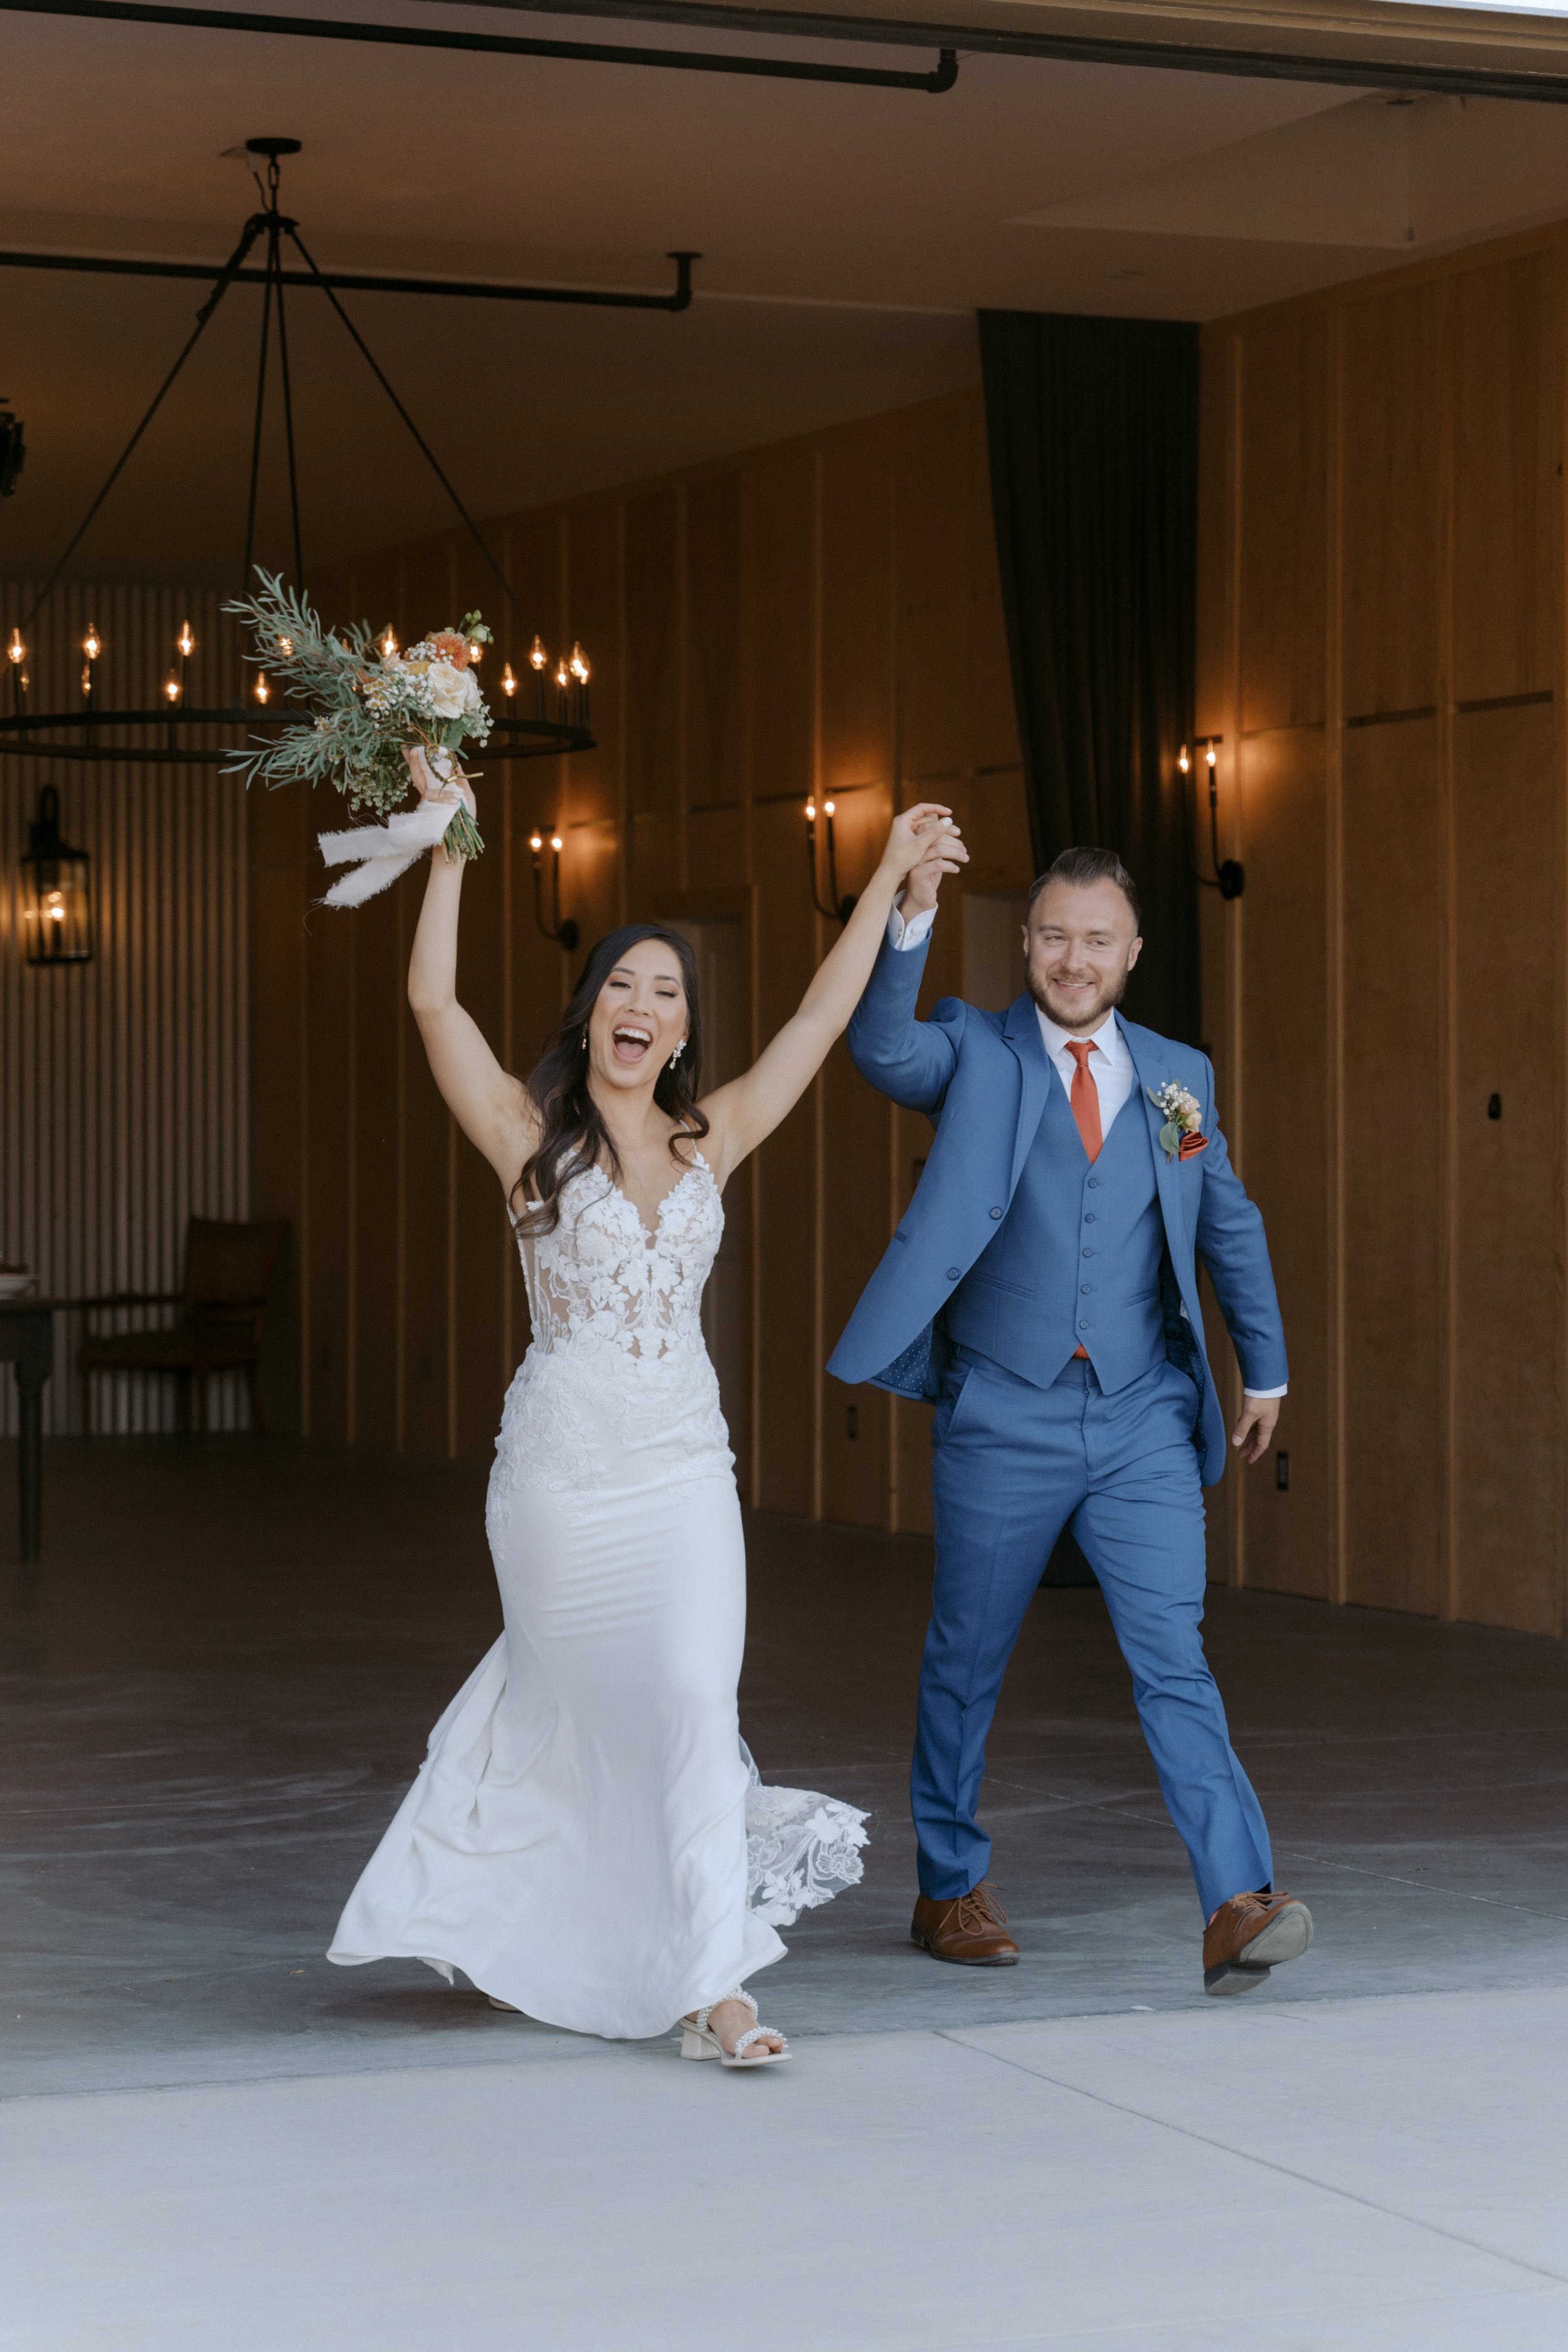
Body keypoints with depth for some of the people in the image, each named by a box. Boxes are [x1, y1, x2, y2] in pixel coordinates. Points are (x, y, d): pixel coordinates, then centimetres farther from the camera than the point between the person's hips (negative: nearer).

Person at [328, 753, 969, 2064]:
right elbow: (433, 999, -13)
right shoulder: (531, 1138, -2)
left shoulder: (710, 1142, 8)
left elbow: (823, 1019, 8)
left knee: (694, 1700, -9)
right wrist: (449, 838, -14)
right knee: (561, 1700, 8)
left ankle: (715, 1986, -8)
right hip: (559, 1470, -2)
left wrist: (889, 878, 7)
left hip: (682, 1469, 2)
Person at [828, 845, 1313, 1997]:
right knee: (967, 1663, 10)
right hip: (1004, 1418, -1)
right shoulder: (977, 1053, 1)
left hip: (1145, 1424, 1)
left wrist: (1266, 1366, 25)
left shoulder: (1179, 1074, 10)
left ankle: (1239, 1905, -14)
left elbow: (1229, 1224, 22)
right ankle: (952, 1886, 27)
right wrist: (909, 922, -35)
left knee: (1176, 1660, -8)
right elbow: (884, 1049, -21)